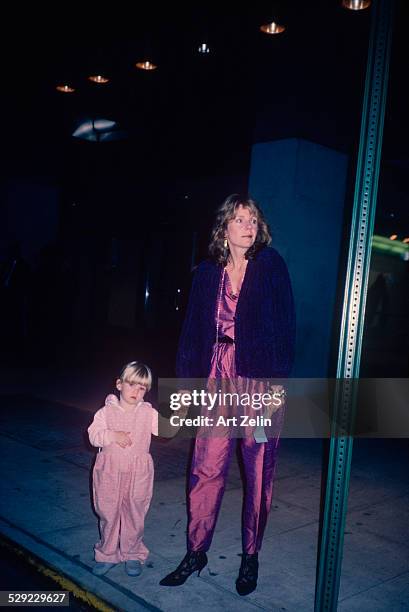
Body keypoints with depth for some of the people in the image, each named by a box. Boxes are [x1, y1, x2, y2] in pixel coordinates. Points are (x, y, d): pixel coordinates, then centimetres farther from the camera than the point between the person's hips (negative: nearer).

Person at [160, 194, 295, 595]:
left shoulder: (271, 266, -1)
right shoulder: (207, 272, 8)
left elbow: (285, 324, -5)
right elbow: (192, 330, 9)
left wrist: (278, 379, -12)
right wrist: (186, 380, 4)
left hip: (260, 379, -2)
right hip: (218, 377, 3)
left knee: (258, 472, 8)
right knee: (206, 467, 5)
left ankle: (250, 556, 26)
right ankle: (196, 552, 23)